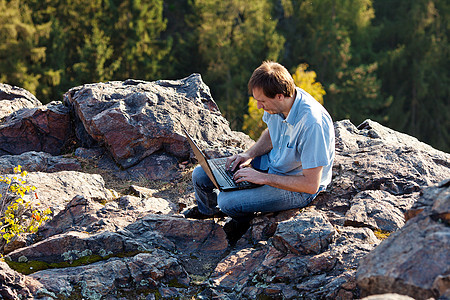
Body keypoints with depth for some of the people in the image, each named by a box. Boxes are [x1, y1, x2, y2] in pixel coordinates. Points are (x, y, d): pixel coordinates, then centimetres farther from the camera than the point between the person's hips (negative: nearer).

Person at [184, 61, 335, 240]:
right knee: (201, 175, 2)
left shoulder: (313, 123, -36)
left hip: (298, 189, -8)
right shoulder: (277, 103, -13)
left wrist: (263, 178, -25)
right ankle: (206, 211, 38)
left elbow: (311, 185, -30)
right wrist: (250, 154, -6)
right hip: (271, 162, 8)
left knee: (229, 202, -25)